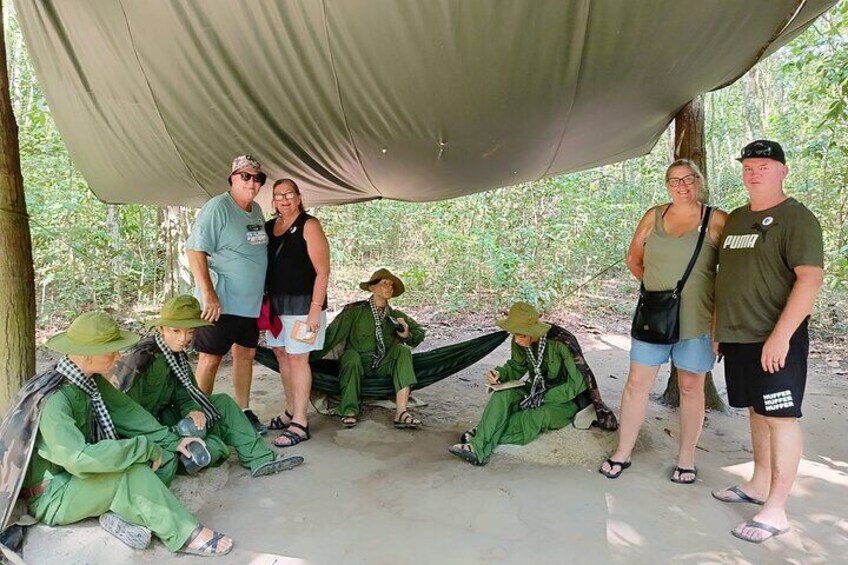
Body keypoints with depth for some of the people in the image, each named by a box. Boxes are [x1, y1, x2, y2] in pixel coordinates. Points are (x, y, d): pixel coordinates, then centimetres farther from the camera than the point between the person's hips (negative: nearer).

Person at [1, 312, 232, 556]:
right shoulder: (53, 399, -30)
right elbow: (79, 459, -39)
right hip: (52, 495, -8)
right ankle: (185, 535, -19)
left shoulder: (92, 380, -5)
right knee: (133, 471, -31)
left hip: (81, 476, 8)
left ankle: (122, 514, -17)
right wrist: (145, 447, -34)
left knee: (166, 457, -3)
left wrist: (172, 441, -5)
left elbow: (128, 412, 1)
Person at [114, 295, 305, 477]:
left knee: (222, 402, -2)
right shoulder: (140, 358, -24)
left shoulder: (177, 355, 2)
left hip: (164, 416, 8)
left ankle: (259, 459, -8)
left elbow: (183, 396, 4)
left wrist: (191, 411, -19)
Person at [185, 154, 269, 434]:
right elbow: (195, 249, -19)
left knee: (246, 354, 14)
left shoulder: (257, 210, 11)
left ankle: (243, 411, 27)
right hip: (220, 303, -8)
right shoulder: (217, 207, -14)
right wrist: (208, 294, -24)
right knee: (210, 359, 0)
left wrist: (262, 294, 19)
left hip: (250, 303, 8)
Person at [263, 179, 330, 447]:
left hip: (302, 302, -6)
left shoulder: (309, 226, -8)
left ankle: (300, 423, 2)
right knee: (282, 355, 12)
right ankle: (290, 411, 27)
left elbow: (322, 270, -12)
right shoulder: (269, 227, 11)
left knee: (297, 357, -5)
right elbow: (264, 266, 16)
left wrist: (316, 308, -18)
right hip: (275, 302, 7)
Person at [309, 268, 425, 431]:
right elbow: (331, 336, -13)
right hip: (357, 364, -3)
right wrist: (311, 357, -24)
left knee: (402, 350, -23)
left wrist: (407, 335, -8)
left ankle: (401, 412, -34)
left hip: (383, 366, 3)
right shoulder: (355, 311, -7)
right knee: (351, 355, -35)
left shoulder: (395, 315, 7)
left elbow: (419, 332, 15)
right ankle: (350, 411, -25)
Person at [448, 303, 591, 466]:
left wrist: (544, 398, -26)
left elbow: (575, 384, -21)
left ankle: (485, 437, -26)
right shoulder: (520, 343, -11)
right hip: (538, 391, 5)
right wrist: (499, 373, -15)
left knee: (539, 416, -36)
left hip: (568, 399, -5)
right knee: (503, 394, -24)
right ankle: (478, 448, -37)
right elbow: (516, 367, 7)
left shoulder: (561, 343, -28)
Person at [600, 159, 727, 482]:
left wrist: (719, 310, -6)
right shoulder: (653, 216, 6)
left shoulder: (716, 221, -4)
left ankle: (686, 459, 23)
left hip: (695, 319, -2)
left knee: (691, 388, 9)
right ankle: (622, 453, 18)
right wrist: (652, 284, 7)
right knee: (637, 383, 5)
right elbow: (633, 258, 17)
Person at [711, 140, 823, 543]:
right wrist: (718, 327, 17)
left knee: (780, 417, -2)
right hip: (737, 337, 7)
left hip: (775, 340, -7)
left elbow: (810, 278, -18)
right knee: (756, 412, 16)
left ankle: (775, 511, 4)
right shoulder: (735, 219, 14)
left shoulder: (796, 218, -9)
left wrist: (781, 335, -23)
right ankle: (759, 485, 30)